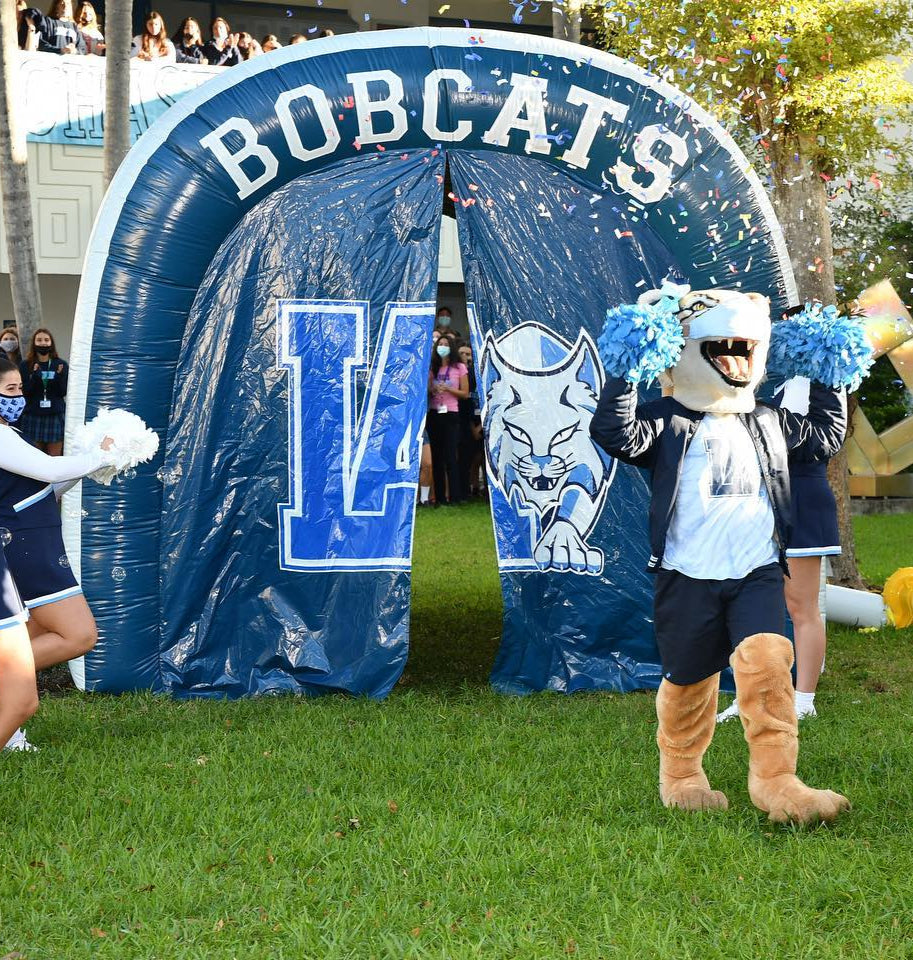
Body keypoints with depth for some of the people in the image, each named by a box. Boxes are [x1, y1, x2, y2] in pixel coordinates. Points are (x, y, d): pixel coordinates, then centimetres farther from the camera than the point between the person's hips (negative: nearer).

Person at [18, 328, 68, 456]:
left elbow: (64, 392, 1)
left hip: (56, 416, 0)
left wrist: (59, 376, -17)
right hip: (32, 417, 0)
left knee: (55, 459, -1)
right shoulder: (25, 365, 4)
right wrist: (35, 377, -18)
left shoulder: (61, 365, 4)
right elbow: (24, 392, -2)